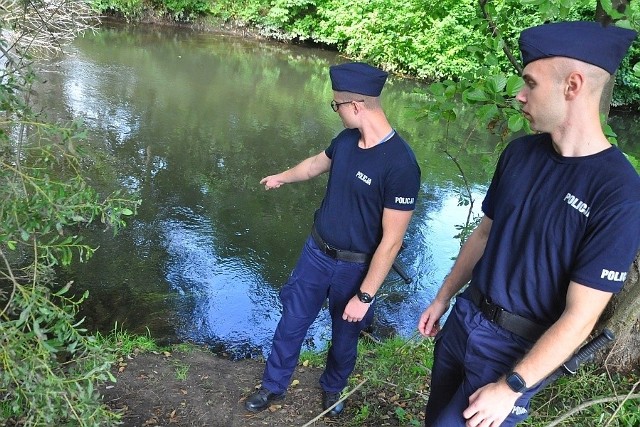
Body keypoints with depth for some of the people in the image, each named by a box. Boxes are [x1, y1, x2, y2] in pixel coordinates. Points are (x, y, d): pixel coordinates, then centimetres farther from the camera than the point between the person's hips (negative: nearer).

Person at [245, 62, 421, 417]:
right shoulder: (346, 139, -7)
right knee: (291, 324, 16)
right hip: (316, 252, 5)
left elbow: (391, 240, -25)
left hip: (355, 268, -5)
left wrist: (365, 295, -20)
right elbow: (318, 163, 18)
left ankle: (332, 388, 47)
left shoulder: (400, 164, -29)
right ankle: (273, 386, 39)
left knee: (344, 335, 19)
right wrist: (282, 177, 35)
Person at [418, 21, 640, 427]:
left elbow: (580, 317, -21)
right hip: (464, 318, 6)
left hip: (516, 348, -6)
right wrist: (443, 298, 15)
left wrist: (511, 387, -19)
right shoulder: (520, 152, -3)